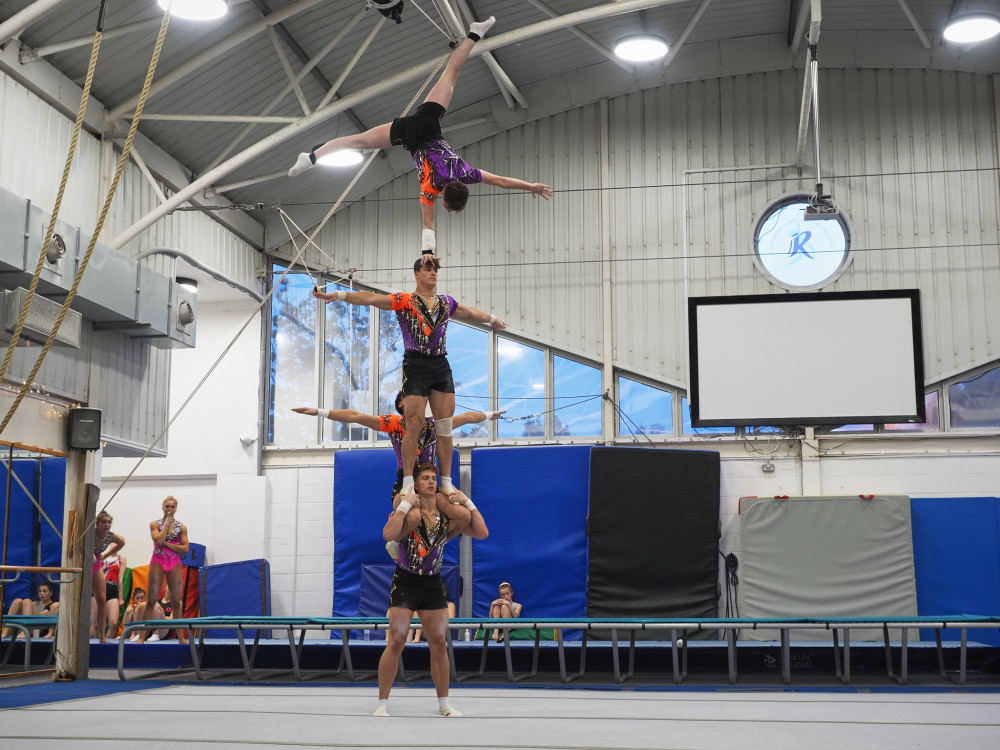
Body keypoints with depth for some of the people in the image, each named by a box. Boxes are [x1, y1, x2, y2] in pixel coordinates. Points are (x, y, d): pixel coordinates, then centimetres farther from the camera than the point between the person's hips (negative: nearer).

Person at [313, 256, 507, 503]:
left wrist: (493, 319, 49)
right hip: (415, 366, -5)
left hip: (441, 366, 5)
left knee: (445, 427, 3)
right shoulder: (404, 300, 1)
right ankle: (408, 483, -2)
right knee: (414, 426, -8)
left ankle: (447, 482, 9)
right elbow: (371, 298, -11)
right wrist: (338, 295, -23)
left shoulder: (447, 303, 15)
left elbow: (472, 313, 34)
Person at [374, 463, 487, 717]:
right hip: (405, 582, -4)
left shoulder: (447, 516, 4)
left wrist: (468, 503, -4)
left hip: (432, 584, 4)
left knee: (439, 643, 5)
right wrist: (405, 504, -25)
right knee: (396, 642, -9)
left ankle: (444, 704, 14)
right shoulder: (407, 511, -8)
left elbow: (482, 534, -1)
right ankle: (382, 703, -1)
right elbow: (388, 535, -28)